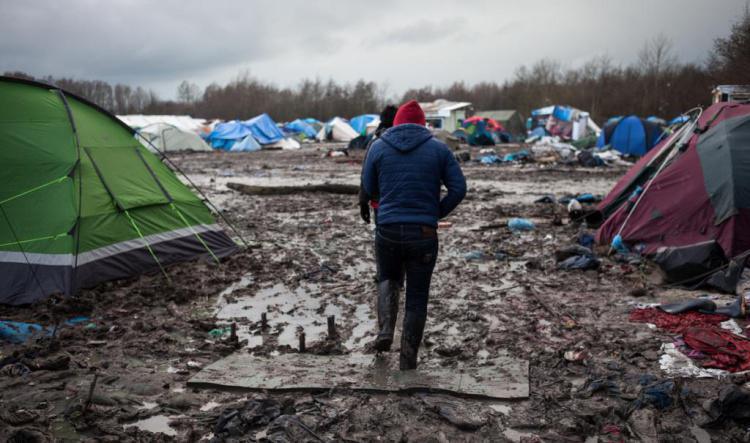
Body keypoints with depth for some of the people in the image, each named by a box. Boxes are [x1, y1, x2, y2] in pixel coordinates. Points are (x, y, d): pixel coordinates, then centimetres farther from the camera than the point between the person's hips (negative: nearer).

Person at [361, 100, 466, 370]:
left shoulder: (378, 146, 3)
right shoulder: (438, 148, 2)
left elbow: (369, 189, 8)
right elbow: (459, 188, -3)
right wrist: (437, 214, 9)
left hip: (387, 230, 1)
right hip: (424, 234, -1)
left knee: (387, 279, 28)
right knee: (417, 297, 11)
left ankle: (385, 330, 7)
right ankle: (407, 363, 14)